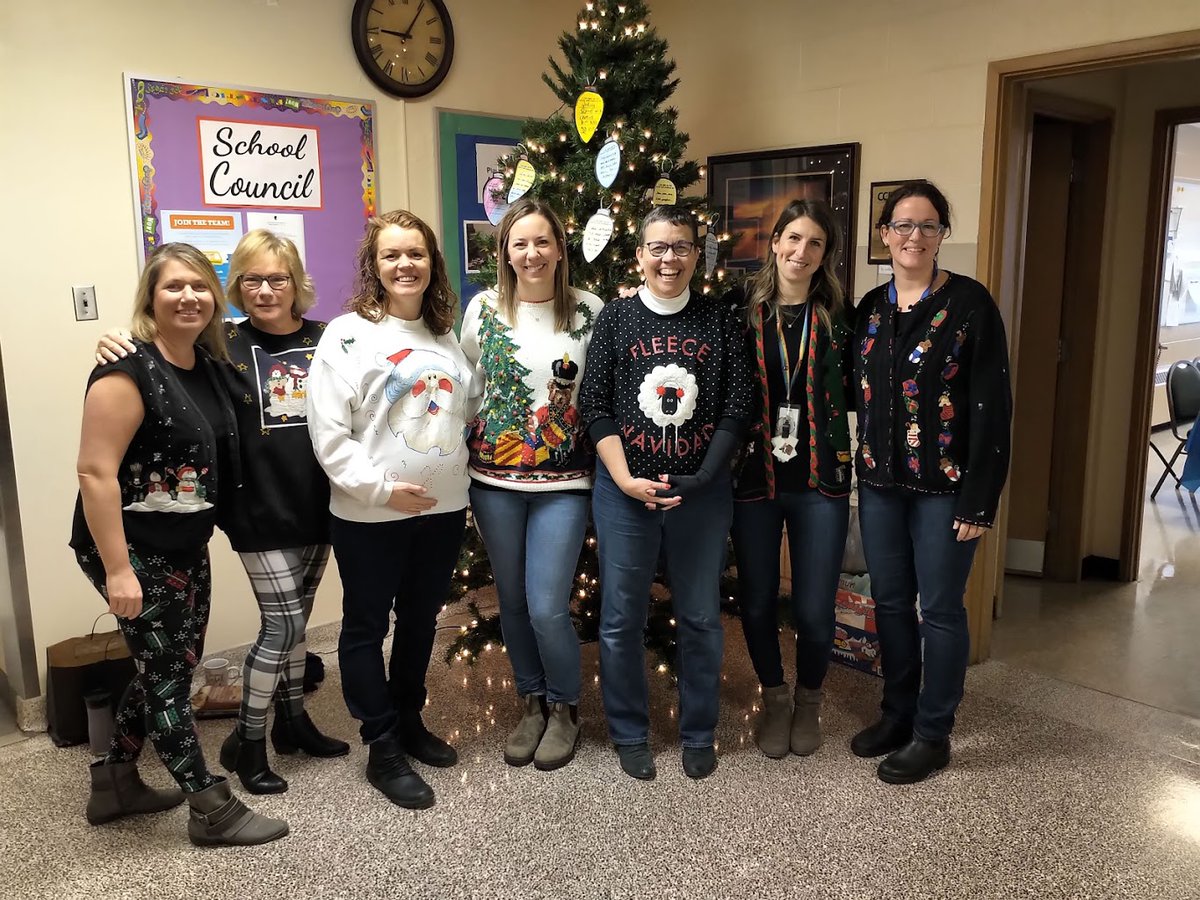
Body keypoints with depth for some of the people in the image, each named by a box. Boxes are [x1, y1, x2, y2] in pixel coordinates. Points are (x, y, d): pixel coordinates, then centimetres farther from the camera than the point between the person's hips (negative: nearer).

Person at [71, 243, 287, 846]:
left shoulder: (207, 363, 5)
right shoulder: (129, 370, -19)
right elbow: (95, 472, -22)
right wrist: (117, 570, -23)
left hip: (185, 547, 9)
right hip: (131, 551, -9)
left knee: (170, 667, 17)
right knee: (167, 673, 3)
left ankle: (115, 784, 37)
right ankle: (213, 810, 16)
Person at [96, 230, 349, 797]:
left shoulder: (326, 340, 3)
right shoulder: (224, 345, -5)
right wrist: (120, 351, -28)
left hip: (317, 507, 4)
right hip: (262, 512, -4)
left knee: (296, 617, 17)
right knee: (284, 623, -2)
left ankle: (292, 720, 35)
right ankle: (246, 741, 17)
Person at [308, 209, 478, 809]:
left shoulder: (447, 335, 9)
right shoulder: (347, 334, -8)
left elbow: (470, 411, 17)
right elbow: (328, 433, -13)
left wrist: (465, 477, 7)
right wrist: (380, 487, -19)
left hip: (443, 508, 6)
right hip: (370, 514, -5)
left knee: (421, 619, 17)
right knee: (367, 626, 7)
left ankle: (410, 720, 36)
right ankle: (383, 749, 20)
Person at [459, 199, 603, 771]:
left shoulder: (589, 312, -2)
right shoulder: (483, 309, 2)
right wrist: (463, 456, 8)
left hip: (562, 481, -2)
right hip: (494, 479, 2)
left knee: (547, 608, -5)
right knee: (512, 601, 12)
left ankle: (565, 708, 22)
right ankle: (531, 703, 34)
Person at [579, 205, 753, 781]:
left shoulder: (720, 322, 2)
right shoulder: (616, 318, 1)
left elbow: (737, 408, 0)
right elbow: (595, 406, -2)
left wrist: (704, 478, -10)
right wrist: (626, 480, -12)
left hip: (702, 492, 1)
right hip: (624, 490, 0)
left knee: (700, 618, 11)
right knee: (621, 618, 8)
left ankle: (698, 734, 30)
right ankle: (629, 733, 27)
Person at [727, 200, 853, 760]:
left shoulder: (837, 315, 2)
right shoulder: (741, 307, 0)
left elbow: (852, 394, 7)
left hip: (819, 481, 0)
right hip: (754, 478, 0)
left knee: (814, 609, 5)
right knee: (757, 602, 11)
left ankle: (809, 701, 33)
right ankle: (774, 698, 36)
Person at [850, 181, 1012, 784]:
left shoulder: (970, 303, -9)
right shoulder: (870, 308, 7)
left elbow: (992, 406, -12)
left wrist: (979, 500, -15)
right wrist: (863, 472, 4)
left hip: (944, 485, -5)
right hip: (880, 482, 5)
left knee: (939, 609, 5)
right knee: (889, 603, 14)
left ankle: (932, 734, 20)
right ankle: (898, 714, 31)